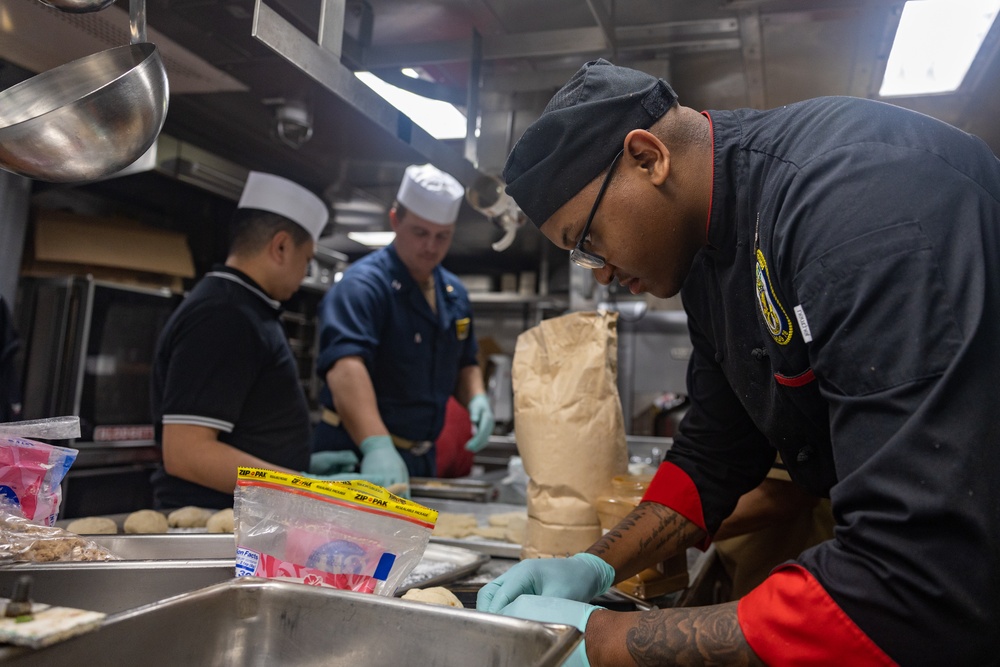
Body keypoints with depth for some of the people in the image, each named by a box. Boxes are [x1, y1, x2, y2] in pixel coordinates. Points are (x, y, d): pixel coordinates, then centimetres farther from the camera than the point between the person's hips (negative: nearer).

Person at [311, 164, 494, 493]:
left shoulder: (454, 293, 7)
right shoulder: (363, 284, -17)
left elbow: (464, 363, 17)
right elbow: (345, 365, -32)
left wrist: (476, 398, -4)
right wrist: (377, 446, -45)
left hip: (421, 458, 7)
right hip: (358, 455, -7)